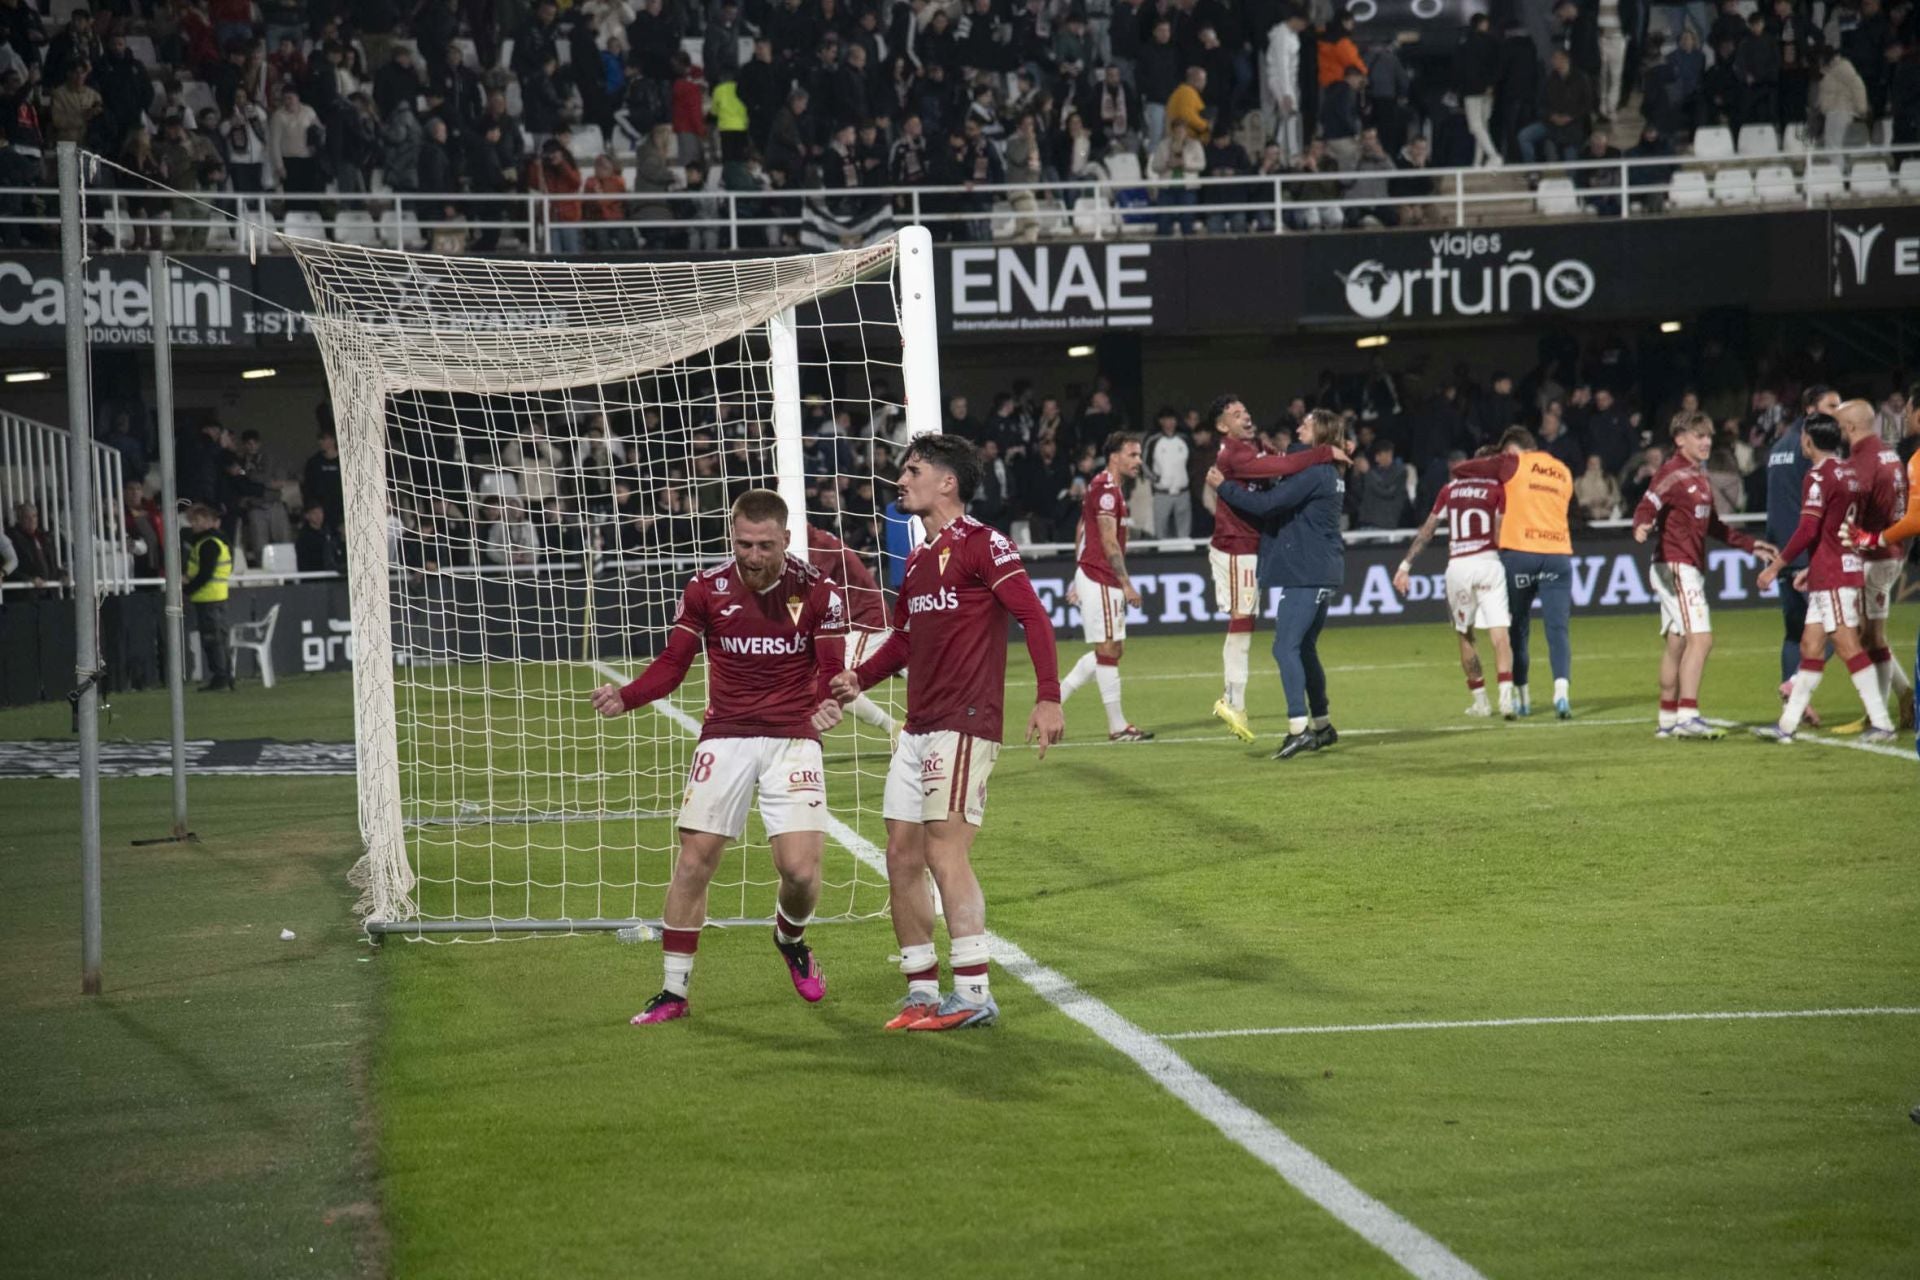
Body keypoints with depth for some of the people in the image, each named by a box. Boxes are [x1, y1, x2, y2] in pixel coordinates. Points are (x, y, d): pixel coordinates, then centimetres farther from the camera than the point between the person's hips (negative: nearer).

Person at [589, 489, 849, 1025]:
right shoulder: (706, 589, -1)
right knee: (694, 861, -4)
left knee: (800, 868, -12)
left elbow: (833, 670, -3)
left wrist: (830, 704, -26)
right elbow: (672, 663, 4)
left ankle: (791, 940, 24)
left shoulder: (817, 591, -5)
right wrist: (624, 698, -14)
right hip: (724, 736, 1)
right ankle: (674, 992, 7)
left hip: (793, 737, -1)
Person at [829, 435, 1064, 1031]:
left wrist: (1048, 697, -22)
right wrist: (859, 678, 11)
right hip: (917, 729, 9)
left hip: (964, 724, -9)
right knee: (902, 855, 6)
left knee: (945, 849, -13)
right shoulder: (917, 560, 18)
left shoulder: (981, 544, -8)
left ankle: (974, 993, -10)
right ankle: (922, 992, 13)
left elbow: (1033, 616, -14)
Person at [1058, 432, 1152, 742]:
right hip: (1099, 579, -10)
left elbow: (1081, 535, 21)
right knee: (1108, 649, -5)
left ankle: (1056, 696, 15)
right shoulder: (1106, 489, -15)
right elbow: (1109, 543, -19)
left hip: (1092, 576, 10)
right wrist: (1126, 584, -18)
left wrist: (1077, 580, 23)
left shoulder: (1103, 487, 17)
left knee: (1113, 648, 13)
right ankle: (1117, 727, -1)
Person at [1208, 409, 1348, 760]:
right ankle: (1322, 725, 23)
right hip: (1324, 575, 10)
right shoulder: (1328, 473, 17)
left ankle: (1298, 728, -20)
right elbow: (1284, 504, 20)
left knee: (1286, 647, -13)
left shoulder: (1312, 473, -15)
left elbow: (1267, 504, -19)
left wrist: (1223, 487, -9)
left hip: (1304, 575, -10)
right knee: (1304, 649, 18)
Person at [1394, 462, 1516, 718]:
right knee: (1499, 634, -6)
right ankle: (1506, 696, -22)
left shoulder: (1450, 489, 13)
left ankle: (1480, 701, 19)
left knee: (1465, 635, 16)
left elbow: (1426, 531, 12)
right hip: (1489, 562, -3)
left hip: (1458, 567, 3)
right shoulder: (1498, 489, 2)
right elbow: (1500, 535, -6)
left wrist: (1406, 565, 15)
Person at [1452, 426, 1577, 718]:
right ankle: (1562, 688, -24)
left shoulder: (1513, 464, 4)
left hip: (1519, 551, -2)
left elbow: (1460, 471, 5)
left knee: (1517, 627, 11)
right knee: (1558, 627, -4)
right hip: (1558, 553, 2)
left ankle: (1521, 696, 15)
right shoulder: (1563, 472, 17)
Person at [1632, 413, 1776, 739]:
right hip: (1675, 567, -10)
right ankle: (1688, 716, -22)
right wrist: (1642, 526, -45)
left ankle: (1668, 721, 17)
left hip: (1691, 569, 10)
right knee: (1700, 638, -18)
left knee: (1677, 643, 12)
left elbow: (1712, 525, 26)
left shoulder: (1699, 476, 17)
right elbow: (1647, 507, -23)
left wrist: (1749, 544, 28)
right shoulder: (1673, 474, -11)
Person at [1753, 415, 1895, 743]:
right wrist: (1812, 568, 26)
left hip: (1832, 577, -9)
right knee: (1810, 647, 11)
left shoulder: (1819, 477, -13)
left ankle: (1881, 722, -9)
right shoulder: (1850, 474, 14)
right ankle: (1788, 724, 14)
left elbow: (1808, 530, -18)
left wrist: (1776, 565, -11)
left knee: (1848, 647, -8)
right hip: (1846, 569, 9)